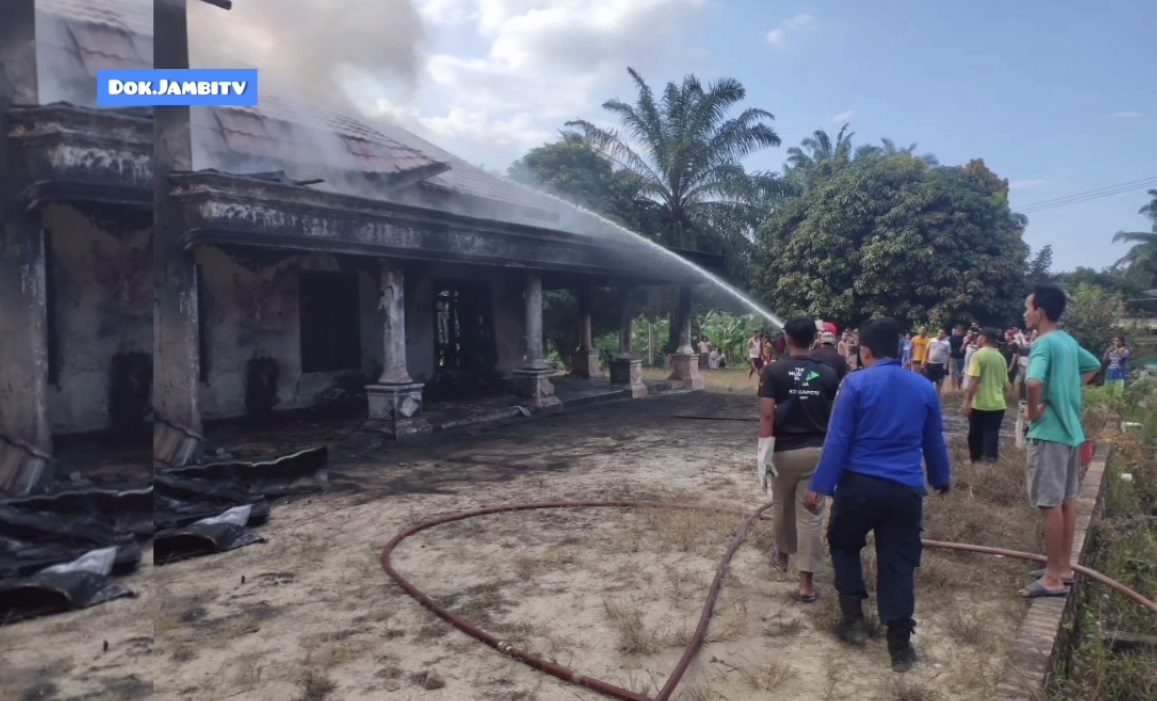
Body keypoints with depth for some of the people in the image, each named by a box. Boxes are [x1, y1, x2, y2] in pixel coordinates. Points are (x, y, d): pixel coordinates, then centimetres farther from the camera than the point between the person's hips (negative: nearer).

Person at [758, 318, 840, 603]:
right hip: (817, 450, 1)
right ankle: (807, 582, 4)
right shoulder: (828, 374, -2)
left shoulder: (774, 371, -9)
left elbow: (768, 414, -14)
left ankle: (783, 555, 43)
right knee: (811, 515, 3)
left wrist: (765, 449, -9)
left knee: (782, 507, 21)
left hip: (784, 450, -1)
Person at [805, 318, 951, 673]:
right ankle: (900, 644, 13)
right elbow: (935, 442, 17)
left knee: (843, 545, 21)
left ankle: (853, 617, 22)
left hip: (859, 484, -3)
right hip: (906, 489, 3)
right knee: (899, 564, 10)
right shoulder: (925, 387, 6)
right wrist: (941, 479, 33)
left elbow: (837, 440, -10)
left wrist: (820, 486, -7)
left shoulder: (856, 384, -8)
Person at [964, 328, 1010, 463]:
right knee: (992, 435, 4)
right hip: (998, 403, 4)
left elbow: (974, 381, -16)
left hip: (980, 403, -4)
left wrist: (968, 400, -12)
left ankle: (975, 458, 25)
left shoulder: (979, 355, -10)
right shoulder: (1001, 357, 8)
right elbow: (1005, 383, 14)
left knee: (975, 434, 12)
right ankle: (990, 459, -4)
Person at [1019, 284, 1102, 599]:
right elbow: (1094, 366, 29)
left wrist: (1033, 412, -19)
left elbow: (1033, 383, -36)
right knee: (1068, 500, 15)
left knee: (1051, 504, -3)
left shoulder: (1043, 344, -19)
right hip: (1071, 430, 9)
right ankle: (1064, 567, 26)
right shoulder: (1069, 342, 9)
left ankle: (1054, 579, 3)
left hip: (1049, 433, -9)